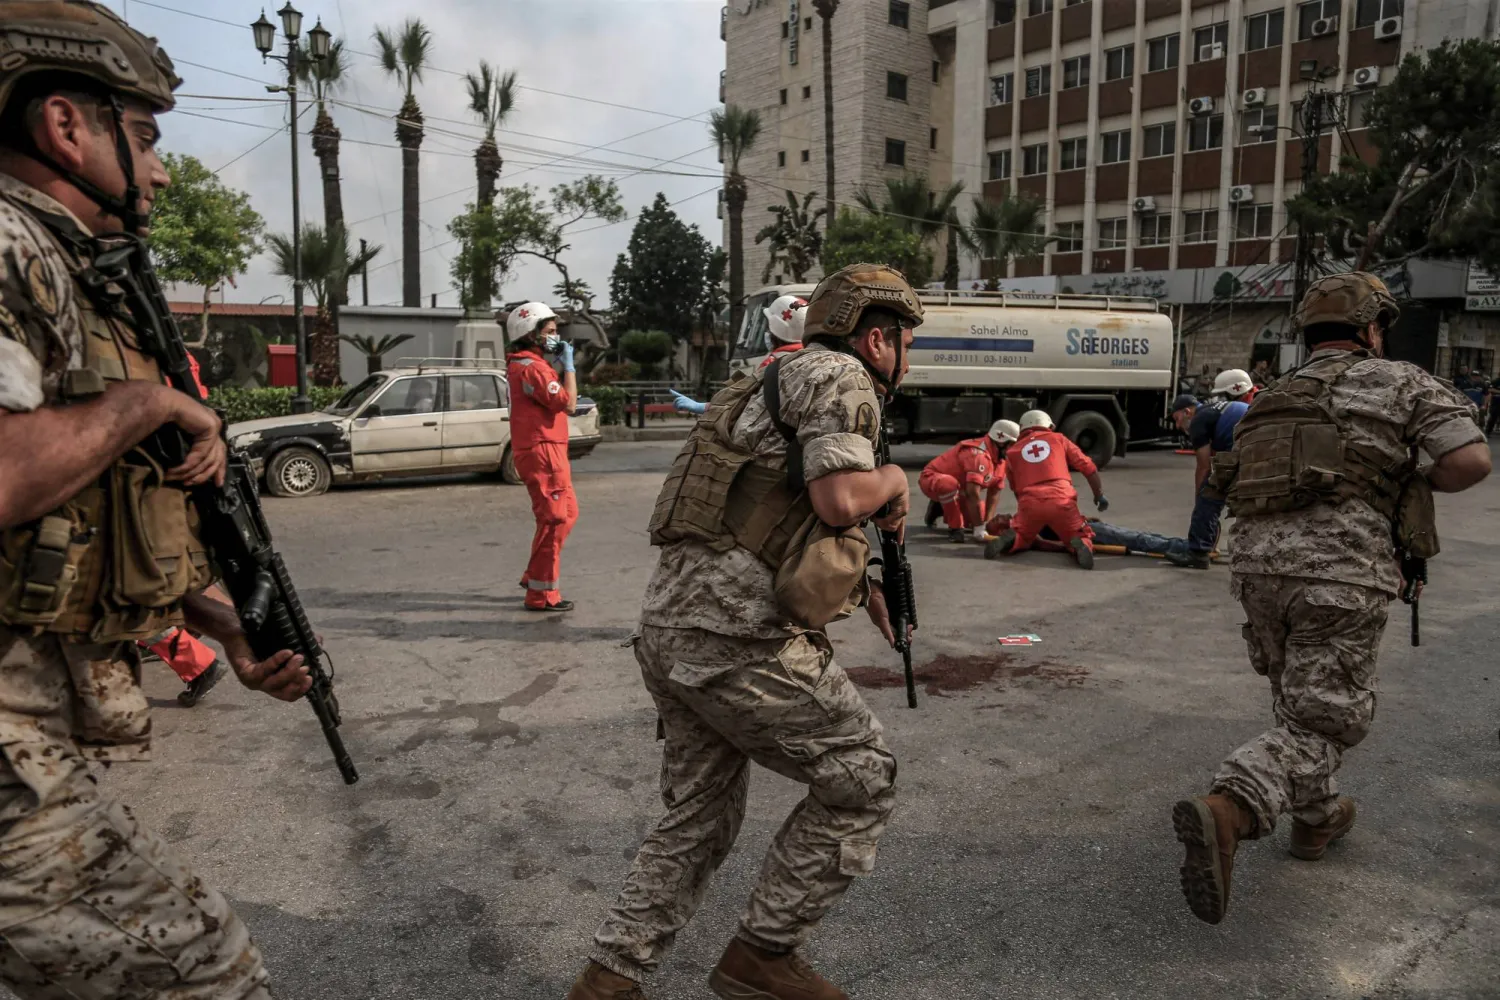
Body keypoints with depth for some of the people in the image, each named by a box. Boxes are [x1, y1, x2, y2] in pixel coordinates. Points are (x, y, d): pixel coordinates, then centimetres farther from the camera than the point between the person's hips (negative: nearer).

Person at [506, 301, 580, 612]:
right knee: (554, 520, -6)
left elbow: (555, 398, 18)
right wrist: (568, 365, -10)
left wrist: (562, 365, 10)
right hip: (542, 452, -11)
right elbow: (568, 403, -19)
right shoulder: (532, 368, -16)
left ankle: (535, 576, 26)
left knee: (567, 513, 19)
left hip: (545, 451, 11)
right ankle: (542, 594, -1)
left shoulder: (523, 365, 18)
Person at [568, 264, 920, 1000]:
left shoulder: (776, 386, 26)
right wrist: (893, 479, 2)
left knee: (699, 816, 19)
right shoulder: (838, 377, -4)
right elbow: (840, 497, -19)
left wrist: (864, 586, 30)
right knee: (861, 781, 6)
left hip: (670, 624, 10)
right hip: (739, 636, -10)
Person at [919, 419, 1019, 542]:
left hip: (957, 489, 9)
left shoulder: (1000, 459, -4)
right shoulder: (979, 455, -33)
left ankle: (941, 508, 24)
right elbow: (973, 494, -38)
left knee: (977, 518, 2)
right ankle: (955, 529, -22)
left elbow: (994, 493, -2)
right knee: (950, 485, -42)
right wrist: (979, 530, -37)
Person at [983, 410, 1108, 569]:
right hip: (1061, 500, -1)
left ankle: (1007, 540, -13)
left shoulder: (1013, 452, 24)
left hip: (1030, 503, 1)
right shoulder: (1058, 439, 21)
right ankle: (1081, 545, -20)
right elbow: (1088, 467, 17)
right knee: (1081, 537, 17)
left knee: (1020, 540, 22)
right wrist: (1099, 495, 27)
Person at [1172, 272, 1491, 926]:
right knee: (1319, 726, -2)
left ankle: (1316, 818, 38)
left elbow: (1230, 486, 24)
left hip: (1256, 566, 6)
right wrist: (1424, 481, 17)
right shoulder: (1400, 381, 7)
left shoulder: (1274, 400, 23)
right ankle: (1225, 812, -24)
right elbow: (1471, 460, -6)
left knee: (1299, 699, 26)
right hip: (1339, 575, -6)